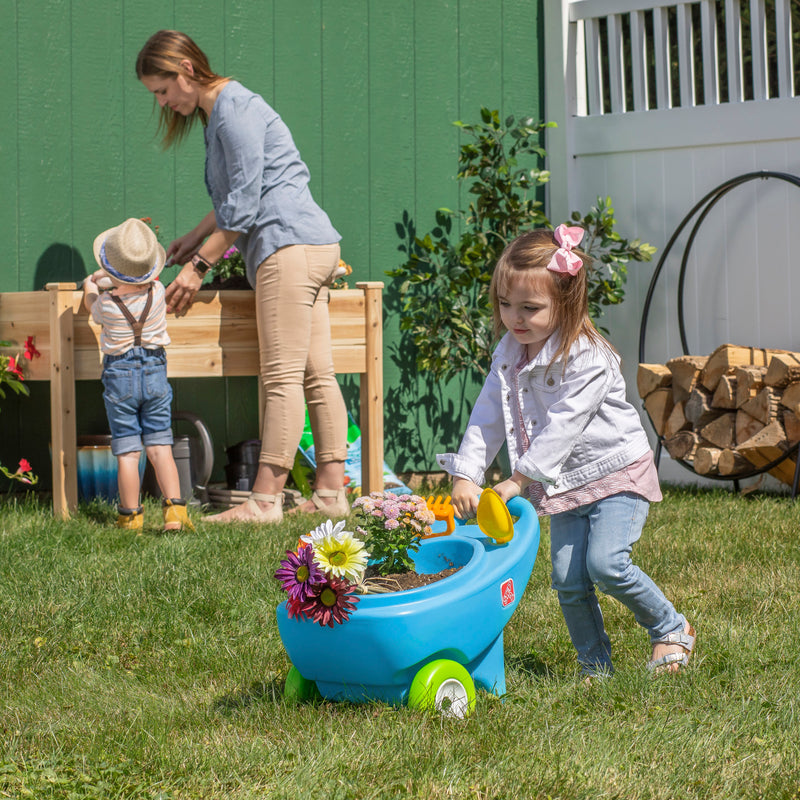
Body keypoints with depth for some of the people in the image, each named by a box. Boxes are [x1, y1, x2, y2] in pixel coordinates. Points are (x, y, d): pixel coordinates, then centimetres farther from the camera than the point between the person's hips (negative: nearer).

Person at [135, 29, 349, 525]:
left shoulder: (233, 107, -10)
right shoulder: (217, 111, 21)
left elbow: (244, 203, -14)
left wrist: (200, 265, -9)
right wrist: (194, 239, 25)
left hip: (289, 245, -11)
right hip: (315, 247, 11)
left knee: (283, 378, -12)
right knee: (317, 375, 6)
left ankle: (265, 502, -14)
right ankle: (331, 492, 5)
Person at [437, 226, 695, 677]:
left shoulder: (587, 358, -22)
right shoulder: (509, 355, 1)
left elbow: (562, 427, -26)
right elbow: (488, 416, 1)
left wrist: (518, 480, -27)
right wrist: (467, 475, -11)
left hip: (616, 474, -7)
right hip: (565, 485, 7)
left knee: (606, 563, -21)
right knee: (569, 580, 0)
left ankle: (672, 629, 0)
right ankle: (596, 666, 15)